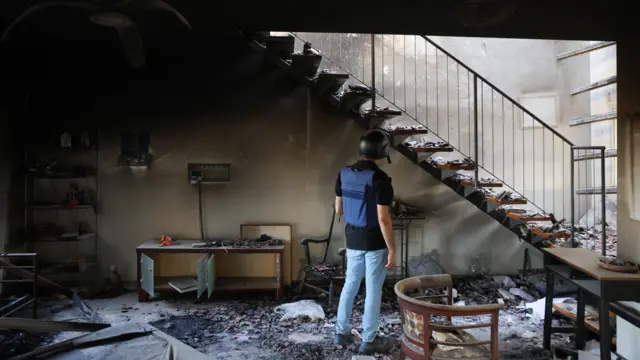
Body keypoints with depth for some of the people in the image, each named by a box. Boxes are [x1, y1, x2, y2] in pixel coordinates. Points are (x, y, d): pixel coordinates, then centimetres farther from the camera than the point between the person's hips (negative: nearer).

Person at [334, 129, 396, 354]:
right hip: (375, 243, -6)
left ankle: (341, 333, 30)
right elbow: (383, 219, -22)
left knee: (350, 285, 19)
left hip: (353, 240, 6)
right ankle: (368, 340, 20)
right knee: (373, 291, 7)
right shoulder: (380, 179, -21)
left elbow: (338, 209, 7)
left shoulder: (343, 174, -2)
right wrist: (392, 250, -13)